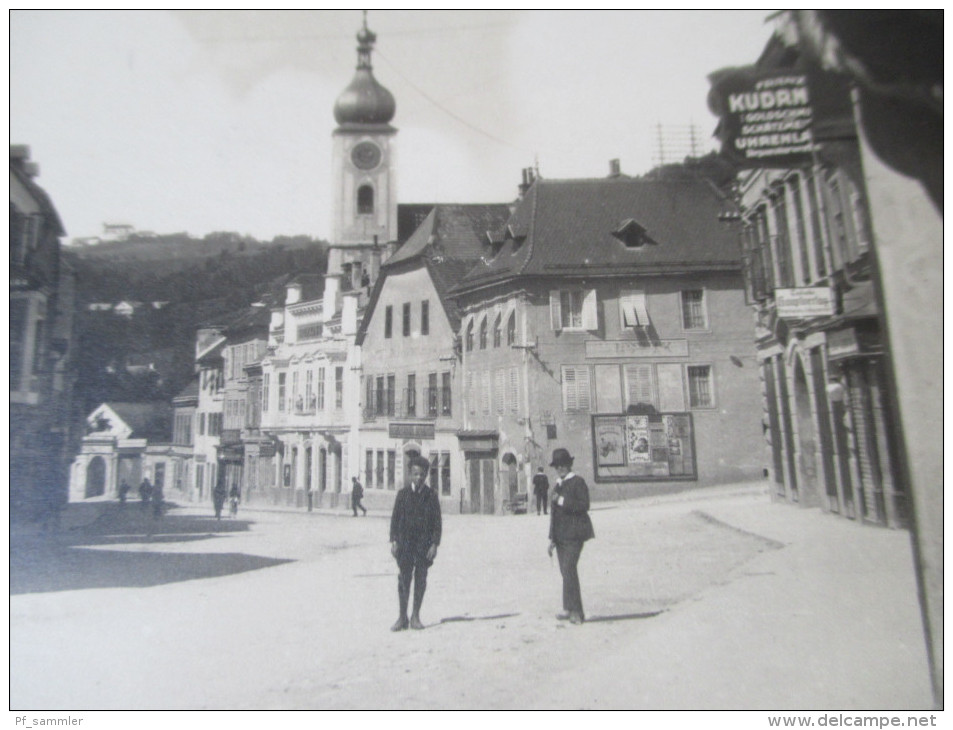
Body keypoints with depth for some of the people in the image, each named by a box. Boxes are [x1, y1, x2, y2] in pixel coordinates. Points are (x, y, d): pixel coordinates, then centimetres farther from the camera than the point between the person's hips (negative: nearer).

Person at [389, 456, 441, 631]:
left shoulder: (431, 495, 2)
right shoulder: (403, 494, 5)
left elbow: (437, 522, 2)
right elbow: (395, 518, 5)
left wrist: (434, 544, -5)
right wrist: (393, 540, -3)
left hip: (424, 544, 0)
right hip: (405, 542, 0)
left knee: (421, 580, 6)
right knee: (404, 579, 2)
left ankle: (415, 617, 18)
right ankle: (402, 618, 12)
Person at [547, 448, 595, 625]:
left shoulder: (578, 482, -4)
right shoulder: (557, 485, 17)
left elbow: (584, 505, -14)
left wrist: (562, 501, -18)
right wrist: (552, 538, 16)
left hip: (574, 534, -7)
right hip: (560, 535, 7)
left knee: (569, 569, -13)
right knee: (566, 571, 8)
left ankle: (573, 610, -7)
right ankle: (572, 609, 16)